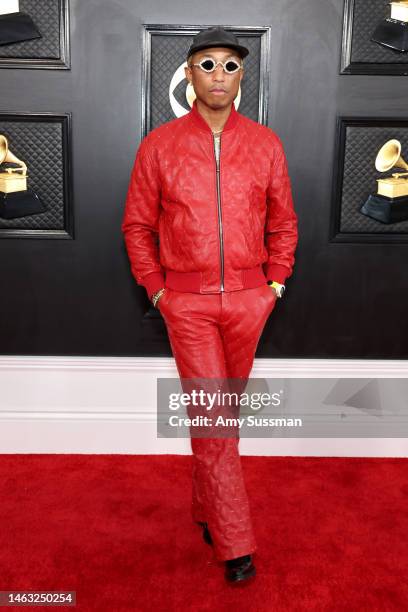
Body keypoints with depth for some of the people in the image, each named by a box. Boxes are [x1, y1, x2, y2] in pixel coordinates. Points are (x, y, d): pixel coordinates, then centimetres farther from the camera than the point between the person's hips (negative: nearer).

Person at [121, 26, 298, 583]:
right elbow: (137, 225, 6)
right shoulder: (159, 145, 0)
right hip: (187, 301, -2)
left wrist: (276, 283, 5)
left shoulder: (265, 143, 5)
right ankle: (234, 544, 10)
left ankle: (207, 509, 36)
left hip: (248, 299, 2)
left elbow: (283, 222, 12)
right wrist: (156, 288, 1)